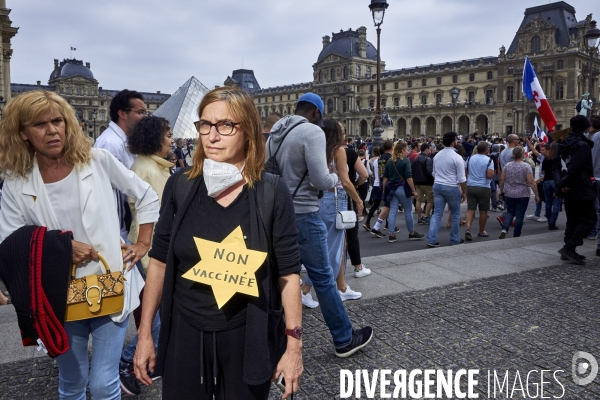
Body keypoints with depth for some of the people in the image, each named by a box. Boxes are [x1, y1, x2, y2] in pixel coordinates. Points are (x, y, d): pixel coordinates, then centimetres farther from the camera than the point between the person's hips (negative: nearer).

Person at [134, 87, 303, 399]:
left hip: (247, 336, -1)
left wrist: (293, 343, -7)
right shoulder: (180, 185, -5)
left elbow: (289, 272, -7)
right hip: (184, 333, 2)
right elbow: (159, 260, 2)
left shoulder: (273, 193, -11)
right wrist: (145, 333, 4)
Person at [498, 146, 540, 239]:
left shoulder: (507, 165, 0)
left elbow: (502, 180, 3)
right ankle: (516, 236, 11)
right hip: (522, 195, -3)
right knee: (519, 215, 5)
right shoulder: (526, 166, -10)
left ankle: (504, 229, -4)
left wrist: (502, 191, 17)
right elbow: (531, 182, -12)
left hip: (509, 194, 3)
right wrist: (537, 195, -6)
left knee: (510, 212, 17)